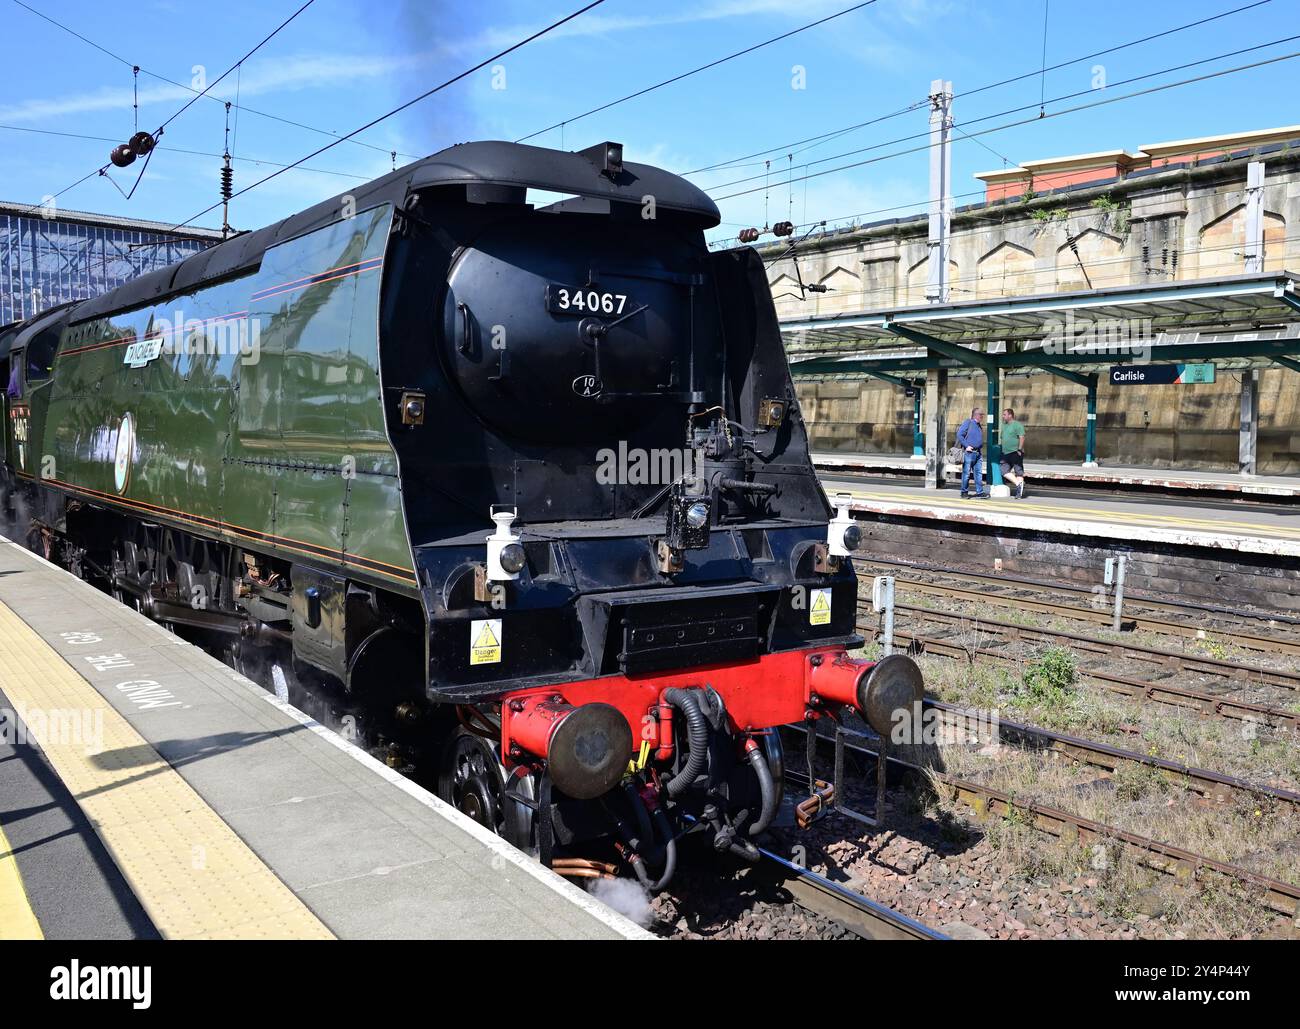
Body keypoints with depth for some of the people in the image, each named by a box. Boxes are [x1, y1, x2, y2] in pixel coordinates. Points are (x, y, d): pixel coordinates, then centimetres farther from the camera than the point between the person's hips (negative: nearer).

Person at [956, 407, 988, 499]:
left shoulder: (979, 425, 17)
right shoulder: (968, 423, -6)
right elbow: (959, 435, -13)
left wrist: (980, 449, 16)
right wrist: (966, 446, -15)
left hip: (978, 453, 7)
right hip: (969, 453, -7)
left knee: (978, 473, 4)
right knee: (966, 473, 0)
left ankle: (979, 492, 6)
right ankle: (964, 492, 9)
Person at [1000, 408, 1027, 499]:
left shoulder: (1017, 425, -7)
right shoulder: (1004, 425, 18)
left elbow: (1022, 438, -15)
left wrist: (1019, 449, -20)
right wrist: (1002, 450, 20)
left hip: (1015, 453, -8)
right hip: (1006, 453, 8)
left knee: (1019, 471, -2)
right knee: (1004, 471, 0)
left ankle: (1019, 492, -4)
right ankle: (1019, 484, 2)